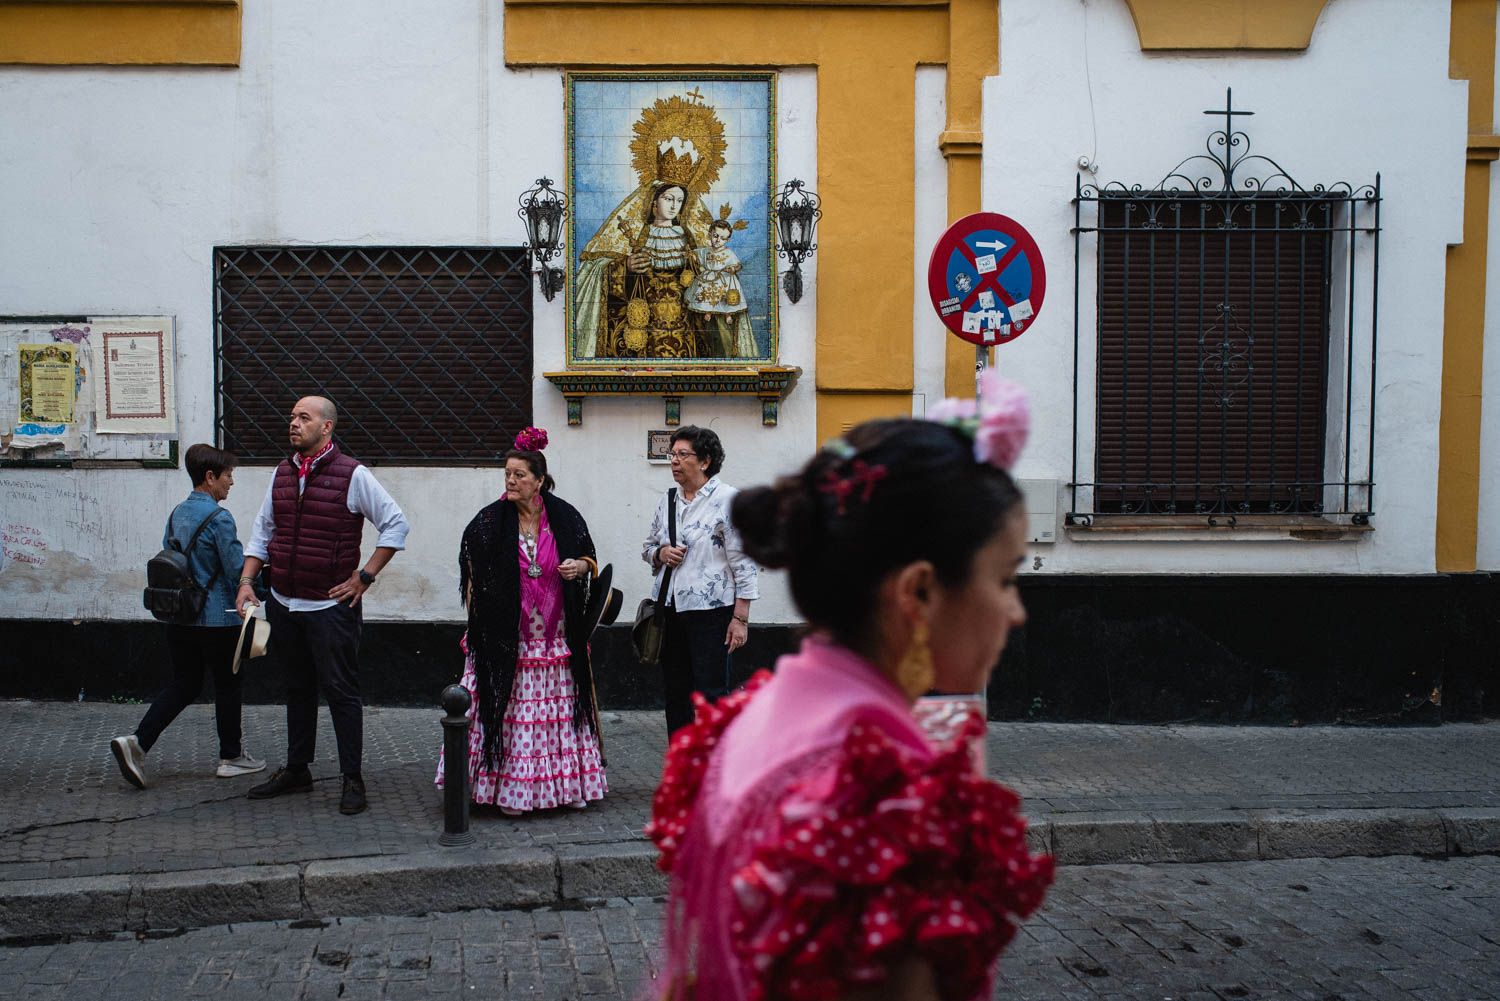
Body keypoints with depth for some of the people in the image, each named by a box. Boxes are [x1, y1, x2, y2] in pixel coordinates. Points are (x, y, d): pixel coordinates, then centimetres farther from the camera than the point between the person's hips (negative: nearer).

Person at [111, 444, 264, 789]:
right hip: (217, 619, -7)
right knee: (227, 686, 8)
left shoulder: (176, 514, 8)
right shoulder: (218, 518, -16)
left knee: (183, 685, 14)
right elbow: (237, 570, -16)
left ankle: (137, 742, -2)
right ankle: (231, 757, 20)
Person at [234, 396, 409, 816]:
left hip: (331, 607, -6)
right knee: (297, 690, 16)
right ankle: (296, 770, 27)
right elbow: (262, 532, 16)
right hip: (282, 604, 6)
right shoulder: (282, 474, 10)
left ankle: (353, 780, 5)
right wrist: (246, 581, 4)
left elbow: (396, 524, -7)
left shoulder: (352, 475, -8)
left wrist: (365, 576, -8)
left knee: (340, 691, -3)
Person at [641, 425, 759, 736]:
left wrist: (741, 618, -14)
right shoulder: (667, 501, 11)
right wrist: (660, 553, -1)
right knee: (675, 692, 12)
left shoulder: (728, 500, -9)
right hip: (670, 607, 7)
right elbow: (647, 547, 24)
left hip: (711, 610, -7)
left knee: (711, 695, -4)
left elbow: (744, 563, -11)